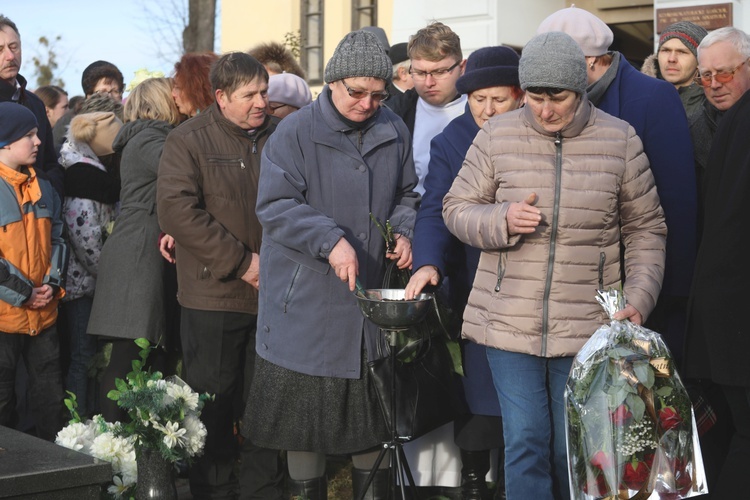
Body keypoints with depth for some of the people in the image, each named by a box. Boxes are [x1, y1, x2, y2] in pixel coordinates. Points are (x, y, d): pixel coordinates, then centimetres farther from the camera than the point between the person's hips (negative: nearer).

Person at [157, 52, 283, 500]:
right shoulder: (189, 140, -4)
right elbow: (176, 210, -15)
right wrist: (240, 261, -16)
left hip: (273, 295, 4)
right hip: (214, 295, -3)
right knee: (215, 401, 5)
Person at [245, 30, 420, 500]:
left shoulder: (394, 132, 5)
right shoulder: (295, 133, -9)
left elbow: (406, 196, 18)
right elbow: (275, 206, -14)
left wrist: (403, 231, -3)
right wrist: (330, 239, -25)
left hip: (372, 294, 4)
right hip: (307, 300, -4)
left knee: (374, 405, 13)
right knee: (304, 407, 4)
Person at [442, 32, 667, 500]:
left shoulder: (620, 139, 0)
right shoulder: (498, 135, 0)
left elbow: (645, 229, 6)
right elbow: (457, 208, 5)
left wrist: (640, 299, -4)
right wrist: (502, 219, -15)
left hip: (588, 328, 0)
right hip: (510, 322, 0)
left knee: (572, 451, 9)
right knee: (525, 443, 1)